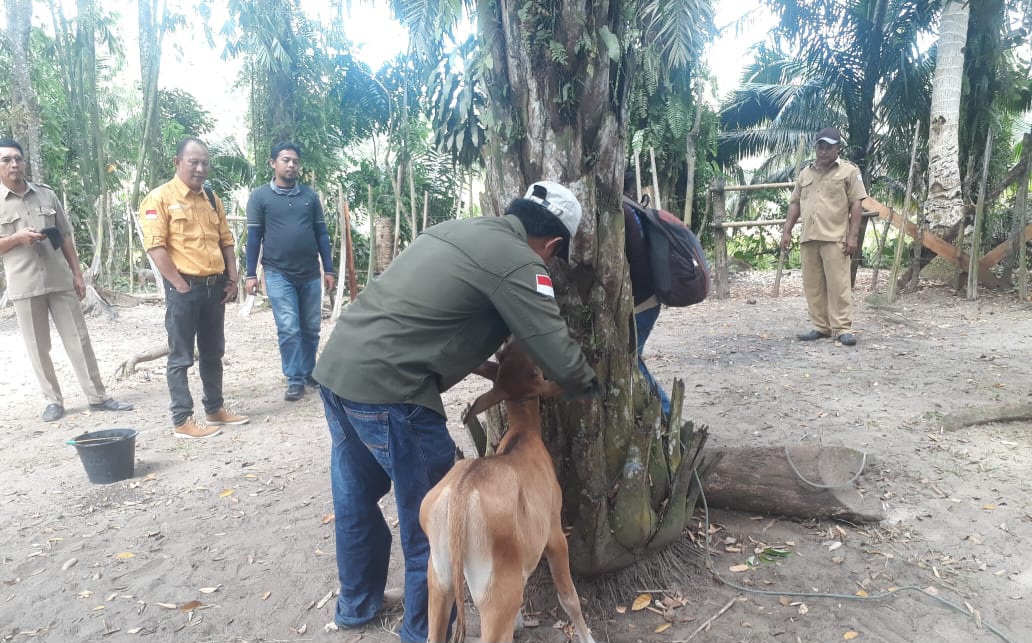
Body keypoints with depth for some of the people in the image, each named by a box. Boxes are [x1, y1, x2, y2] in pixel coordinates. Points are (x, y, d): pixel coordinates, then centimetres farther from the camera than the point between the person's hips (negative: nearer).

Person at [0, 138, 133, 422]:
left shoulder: (47, 194, 8)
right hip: (24, 285, -2)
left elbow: (66, 237, 11)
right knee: (38, 348, 5)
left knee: (78, 339, 4)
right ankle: (53, 401, 16)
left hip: (60, 280, 2)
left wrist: (77, 274, 6)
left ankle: (97, 397, 9)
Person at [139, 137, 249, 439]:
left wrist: (232, 280, 6)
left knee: (212, 353, 15)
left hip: (215, 287, 7)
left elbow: (226, 240, 16)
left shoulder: (212, 198, 13)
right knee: (181, 357, 1)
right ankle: (182, 420, 8)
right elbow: (155, 246, -14)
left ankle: (215, 408, 26)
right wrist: (180, 285, -16)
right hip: (184, 288, -6)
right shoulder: (160, 198, -7)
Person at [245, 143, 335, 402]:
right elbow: (254, 237, 2)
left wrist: (329, 269, 6)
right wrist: (251, 274, -3)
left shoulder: (310, 195, 7)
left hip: (311, 274, 3)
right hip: (278, 274, -3)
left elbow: (321, 233, 9)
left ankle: (309, 373, 25)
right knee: (289, 329, -6)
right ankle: (295, 380, 4)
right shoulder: (260, 197, 1)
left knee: (311, 328, 9)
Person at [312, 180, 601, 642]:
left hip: (336, 366, 10)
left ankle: (356, 604, 45)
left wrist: (489, 369, 27)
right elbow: (561, 359, -11)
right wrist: (591, 386, 11)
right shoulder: (517, 261, -10)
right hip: (384, 388, -10)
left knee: (356, 496, 25)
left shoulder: (456, 230, 17)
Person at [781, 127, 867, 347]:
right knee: (813, 285, 7)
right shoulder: (805, 172, 17)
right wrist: (787, 231, 10)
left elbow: (856, 205, -3)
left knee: (838, 285, -5)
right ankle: (820, 327, 15)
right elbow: (795, 203, 18)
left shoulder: (849, 171, 2)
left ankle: (843, 329, 0)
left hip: (835, 238, -5)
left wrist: (852, 236, -11)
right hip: (808, 238, 5)